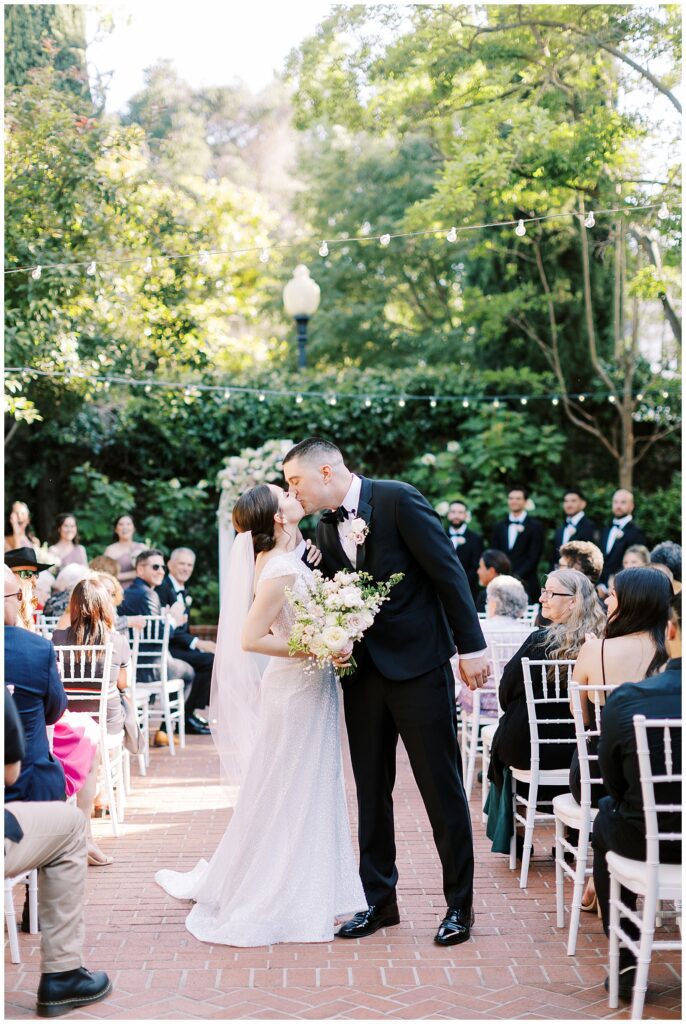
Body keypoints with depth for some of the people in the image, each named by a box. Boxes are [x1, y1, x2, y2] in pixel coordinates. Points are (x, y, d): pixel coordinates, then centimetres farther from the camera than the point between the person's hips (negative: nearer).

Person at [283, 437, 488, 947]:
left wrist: (471, 646, -14)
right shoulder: (326, 528, 9)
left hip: (418, 665, -6)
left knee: (441, 786, 1)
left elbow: (448, 571, -12)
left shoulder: (399, 499, -11)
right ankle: (379, 899, 23)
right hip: (364, 671, 7)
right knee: (371, 789, 11)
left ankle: (460, 904, 12)